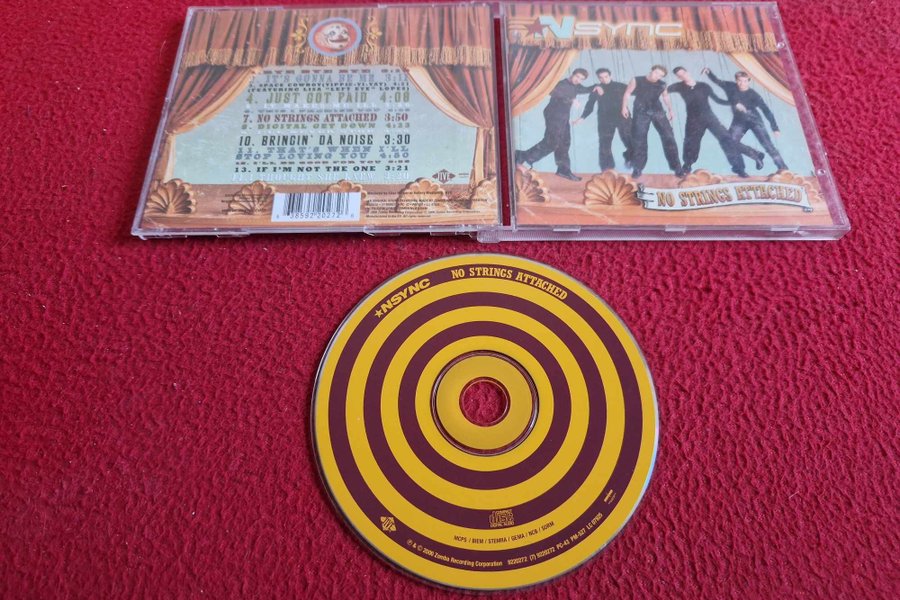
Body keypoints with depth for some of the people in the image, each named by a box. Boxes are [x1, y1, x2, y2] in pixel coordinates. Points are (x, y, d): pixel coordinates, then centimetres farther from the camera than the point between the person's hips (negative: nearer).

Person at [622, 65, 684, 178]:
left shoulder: (662, 84, 8)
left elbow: (665, 97, 21)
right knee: (638, 140, -4)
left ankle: (677, 167, 0)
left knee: (668, 137, -5)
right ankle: (638, 168, 9)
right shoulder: (636, 81, -1)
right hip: (641, 112, -2)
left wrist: (670, 110, 17)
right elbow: (627, 93, 1)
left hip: (658, 111, 2)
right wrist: (624, 107, -9)